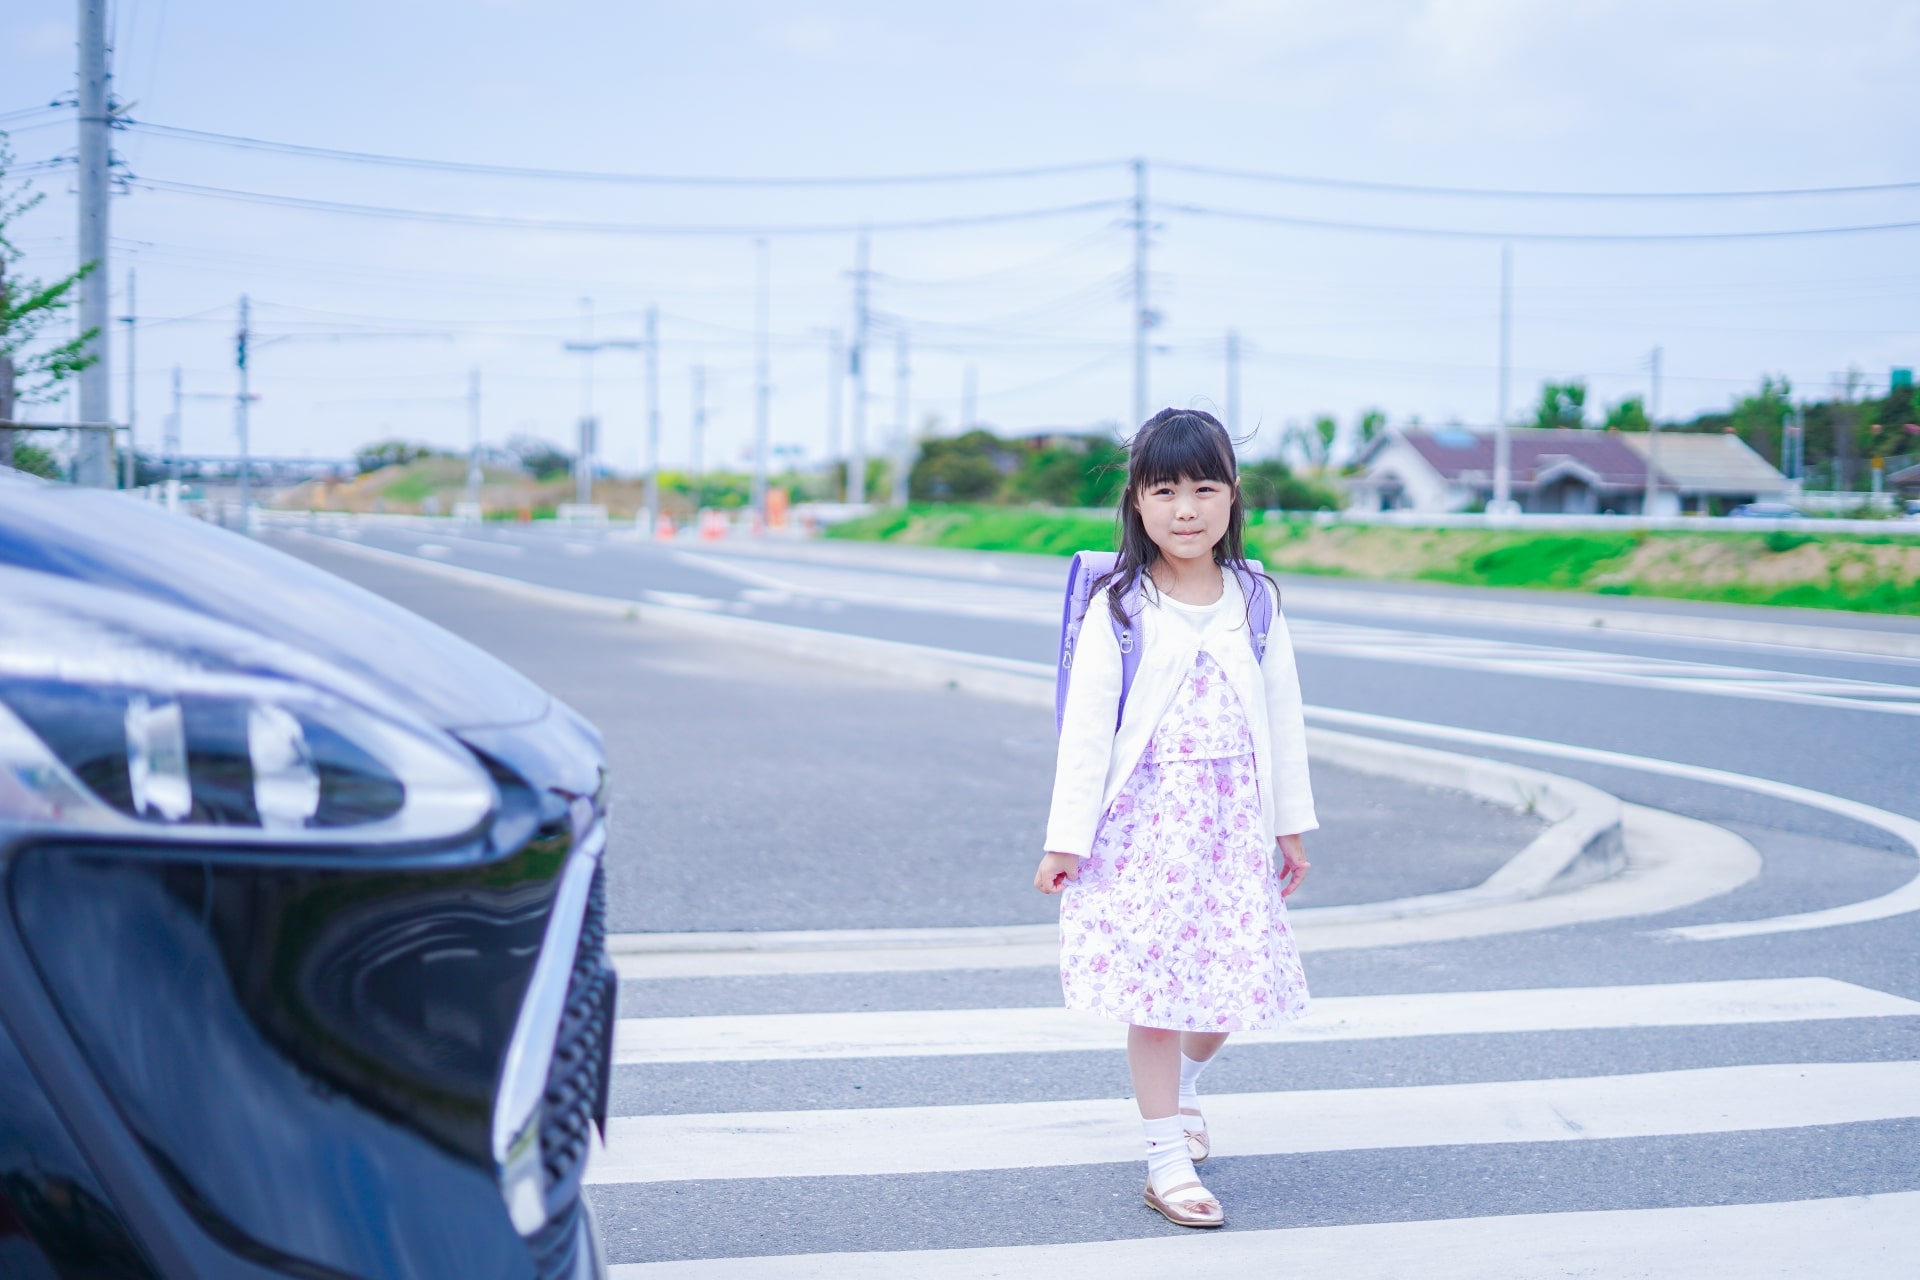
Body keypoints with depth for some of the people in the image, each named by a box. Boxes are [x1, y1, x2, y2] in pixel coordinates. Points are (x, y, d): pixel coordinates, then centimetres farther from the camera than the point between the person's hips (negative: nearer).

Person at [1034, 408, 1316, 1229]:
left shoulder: (1255, 600, 2)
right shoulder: (1119, 608, -7)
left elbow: (1281, 715, 8)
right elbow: (1086, 726, -6)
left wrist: (1290, 825, 10)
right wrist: (1066, 839, -7)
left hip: (1232, 822, 3)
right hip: (1146, 821, -3)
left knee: (1234, 977, 7)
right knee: (1154, 986, -2)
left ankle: (1183, 1082, 39)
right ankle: (1167, 1161, 8)